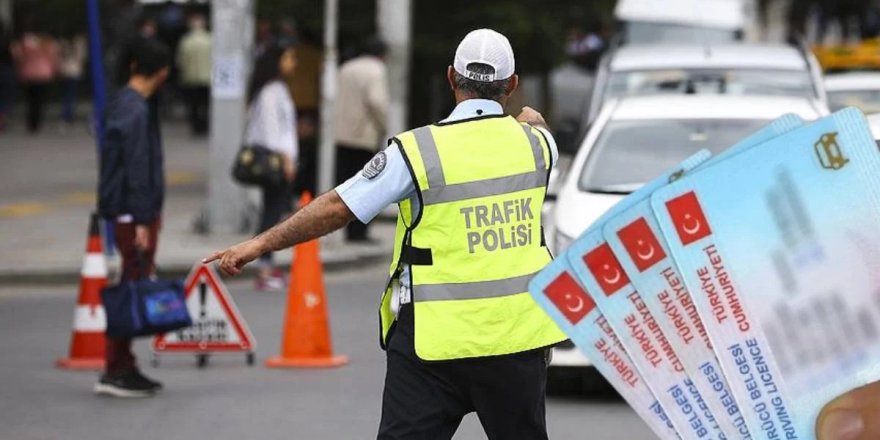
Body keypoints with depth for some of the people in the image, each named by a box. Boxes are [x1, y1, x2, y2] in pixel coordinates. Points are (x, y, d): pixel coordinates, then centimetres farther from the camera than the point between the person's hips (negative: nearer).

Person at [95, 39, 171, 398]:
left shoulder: (122, 104, 13)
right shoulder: (136, 112, -17)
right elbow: (137, 170, -20)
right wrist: (142, 221, -20)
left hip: (130, 213, 10)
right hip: (135, 214, -10)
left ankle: (123, 368, 17)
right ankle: (116, 372, -4)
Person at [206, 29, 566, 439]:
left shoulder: (417, 151, -10)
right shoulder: (534, 143, 2)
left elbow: (337, 207, -9)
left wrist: (259, 244, -1)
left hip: (434, 339, -3)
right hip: (517, 334, 4)